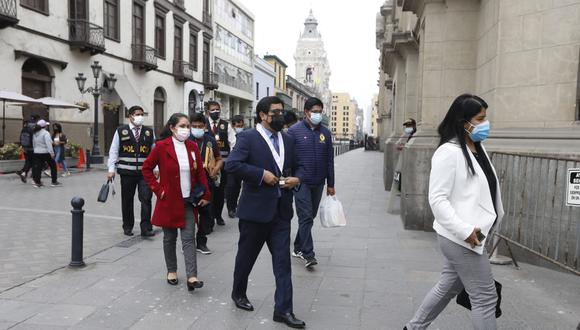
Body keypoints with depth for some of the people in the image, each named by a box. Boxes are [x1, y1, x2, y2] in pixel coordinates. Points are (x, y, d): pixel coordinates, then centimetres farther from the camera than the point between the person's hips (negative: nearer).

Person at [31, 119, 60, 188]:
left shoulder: (35, 134, 11)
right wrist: (52, 153, -20)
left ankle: (37, 182, 4)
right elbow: (48, 144, -20)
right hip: (45, 153, -7)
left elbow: (33, 144, 17)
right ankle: (54, 182, 10)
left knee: (38, 167, 7)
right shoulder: (45, 133, -13)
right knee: (53, 166, 6)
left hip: (36, 153, 7)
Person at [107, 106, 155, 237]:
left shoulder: (149, 132, 8)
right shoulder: (121, 131, 3)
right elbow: (113, 151, 2)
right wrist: (111, 169, -4)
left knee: (146, 199, -8)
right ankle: (128, 227, 25)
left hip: (145, 173, 1)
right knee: (127, 201, 10)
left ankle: (146, 228, -1)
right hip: (127, 173, 0)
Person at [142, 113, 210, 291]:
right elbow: (146, 168, -1)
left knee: (189, 238, -3)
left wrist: (206, 195, 1)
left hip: (189, 201, 3)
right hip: (169, 201, -2)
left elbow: (200, 172, 6)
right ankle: (171, 271, 29)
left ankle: (192, 277, -5)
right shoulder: (161, 146, -8)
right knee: (170, 238, 11)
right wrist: (157, 189, -8)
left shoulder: (192, 146, 3)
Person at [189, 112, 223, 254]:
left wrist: (215, 169, -4)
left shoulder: (210, 140, 6)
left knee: (206, 213, 9)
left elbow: (219, 159, 15)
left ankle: (201, 242, 24)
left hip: (207, 182, 3)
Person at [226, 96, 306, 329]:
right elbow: (231, 164, -19)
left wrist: (296, 178, -2)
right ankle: (238, 293, 37)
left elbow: (297, 166, 20)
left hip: (281, 210, 5)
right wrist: (261, 174, -21)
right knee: (246, 256, 14)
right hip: (256, 209, -5)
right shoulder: (248, 137, -8)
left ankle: (283, 309, 10)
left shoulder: (287, 140, 12)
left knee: (283, 261, 3)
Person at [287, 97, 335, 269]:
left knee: (310, 216, 13)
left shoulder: (325, 133, 7)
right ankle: (308, 254, -3)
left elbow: (330, 160, 10)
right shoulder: (294, 131, -5)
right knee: (306, 217, -8)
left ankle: (298, 248, 28)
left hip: (318, 183, 5)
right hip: (301, 182, -5)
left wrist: (330, 184, 9)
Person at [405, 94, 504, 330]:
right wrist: (465, 231, -25)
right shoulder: (448, 152, -18)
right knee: (485, 298, 0)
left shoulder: (478, 149, 10)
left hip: (474, 236, 9)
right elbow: (437, 200, -21)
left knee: (447, 287, 20)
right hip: (461, 238, -9)